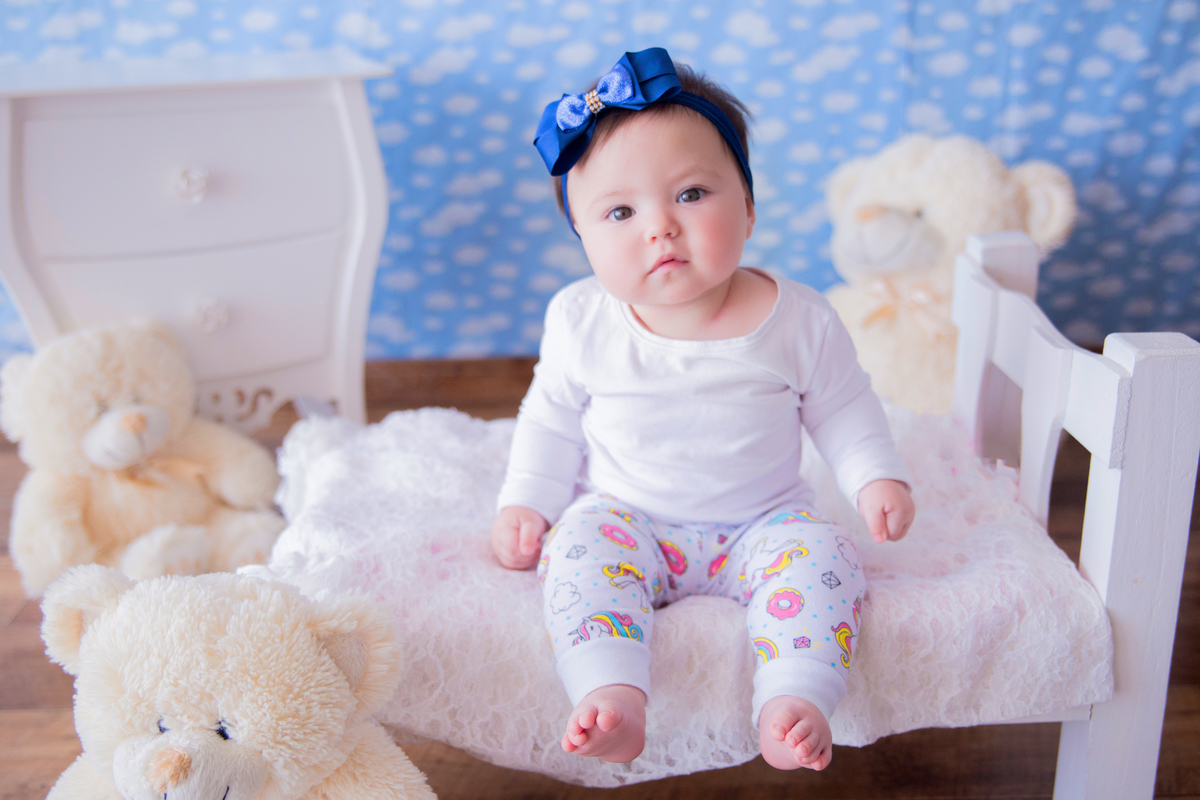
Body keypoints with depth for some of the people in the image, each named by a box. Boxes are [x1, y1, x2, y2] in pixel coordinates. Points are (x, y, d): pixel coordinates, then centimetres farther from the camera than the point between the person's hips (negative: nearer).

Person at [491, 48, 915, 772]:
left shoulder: (800, 320, -10)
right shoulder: (581, 321, -7)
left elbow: (843, 408, 6)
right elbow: (553, 418, 6)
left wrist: (877, 477, -6)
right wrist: (525, 502, 0)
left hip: (761, 522, 0)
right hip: (625, 516, 1)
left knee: (822, 556, -25)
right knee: (579, 550, -27)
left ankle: (794, 700, -29)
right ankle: (610, 697, -34)